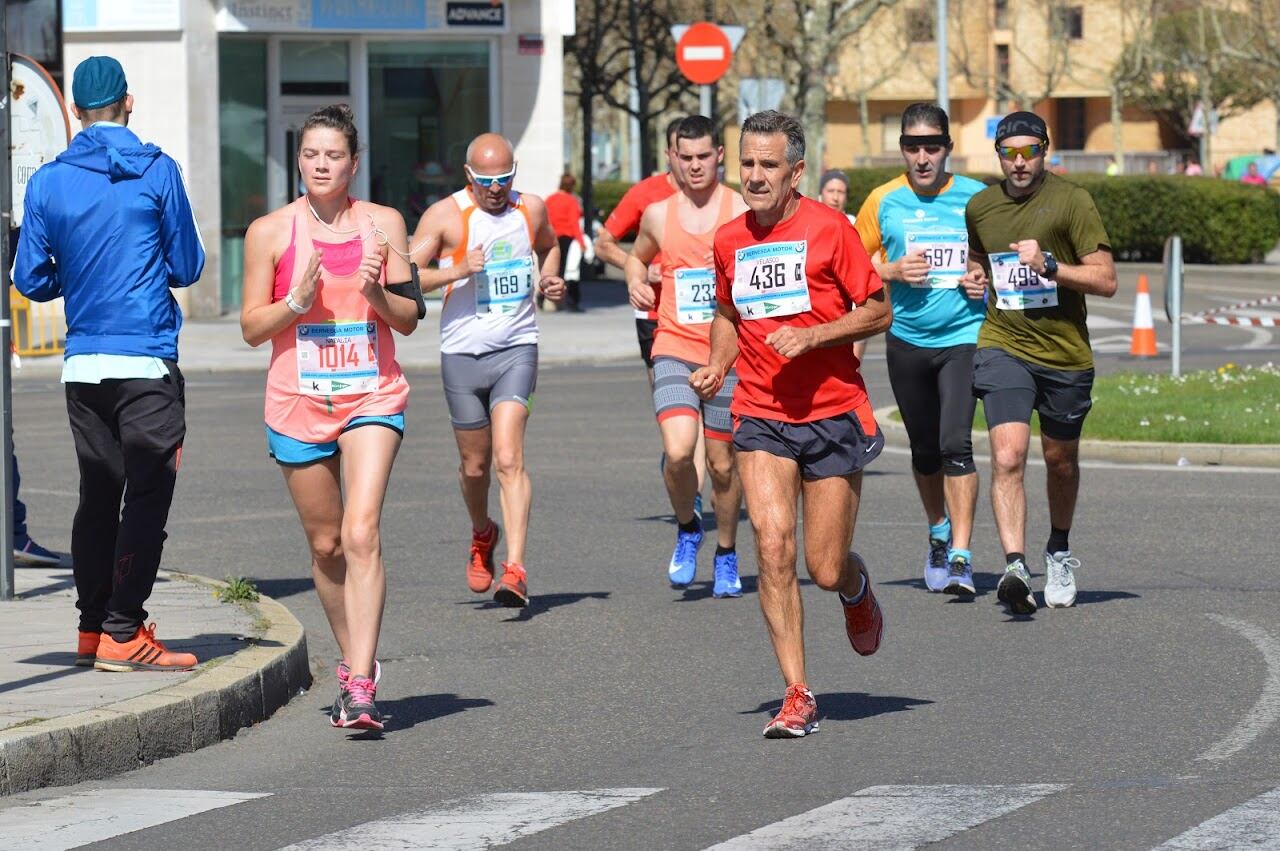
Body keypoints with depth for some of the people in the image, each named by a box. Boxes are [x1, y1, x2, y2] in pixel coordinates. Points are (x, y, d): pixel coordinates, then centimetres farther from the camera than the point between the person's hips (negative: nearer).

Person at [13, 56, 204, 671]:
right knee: (146, 498, -2)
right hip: (147, 361, -4)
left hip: (82, 364, 4)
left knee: (98, 497, 14)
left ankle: (92, 628, 16)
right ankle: (123, 635, -6)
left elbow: (31, 280, 6)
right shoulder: (156, 171, -5)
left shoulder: (48, 182, 4)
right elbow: (187, 267, -1)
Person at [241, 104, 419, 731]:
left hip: (372, 395, -1)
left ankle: (360, 685, -21)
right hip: (298, 403, 1)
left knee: (362, 535, -17)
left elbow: (408, 320, 8)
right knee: (326, 544, 9)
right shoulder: (270, 232, 1)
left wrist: (378, 294, -12)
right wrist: (299, 299, -15)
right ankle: (353, 661, 29)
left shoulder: (382, 224, 4)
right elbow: (251, 328, 2)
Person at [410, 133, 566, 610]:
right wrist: (458, 270, -22)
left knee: (508, 459, -16)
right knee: (474, 466, 11)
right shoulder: (445, 216, -4)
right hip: (462, 354, 0)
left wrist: (549, 278, 9)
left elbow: (549, 245, 30)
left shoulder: (531, 209, 7)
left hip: (517, 348, 0)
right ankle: (482, 535, 43)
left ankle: (515, 570, -22)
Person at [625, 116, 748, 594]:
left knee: (722, 462, 6)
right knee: (678, 452, -20)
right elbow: (638, 256, 27)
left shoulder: (743, 213, -2)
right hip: (675, 348, 1)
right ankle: (687, 529, 8)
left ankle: (726, 556, 28)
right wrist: (636, 283, 7)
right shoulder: (658, 214, 7)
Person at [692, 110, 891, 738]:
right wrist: (718, 365, 5)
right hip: (760, 416, 3)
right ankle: (797, 696, -11)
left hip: (833, 414, -3)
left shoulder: (828, 228, -7)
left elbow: (879, 312, -4)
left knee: (826, 570, 0)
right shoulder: (729, 240, 6)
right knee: (772, 543, -17)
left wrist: (812, 336, -17)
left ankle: (856, 588, 41)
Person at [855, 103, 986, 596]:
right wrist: (893, 272, -10)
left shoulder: (977, 199, 0)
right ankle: (938, 536, 37)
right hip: (907, 339, 2)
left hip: (964, 336, -2)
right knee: (925, 450, 14)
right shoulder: (883, 202, 2)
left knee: (956, 444, -16)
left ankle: (961, 556, -16)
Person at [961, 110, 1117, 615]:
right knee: (1007, 456, -19)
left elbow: (1106, 280, -10)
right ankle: (1015, 566, -28)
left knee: (1060, 460, 16)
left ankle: (1059, 554, 40)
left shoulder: (1071, 202, -7)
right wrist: (975, 280, 7)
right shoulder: (979, 207, 6)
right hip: (1003, 345, 1)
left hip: (1065, 351, -1)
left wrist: (1048, 265, -21)